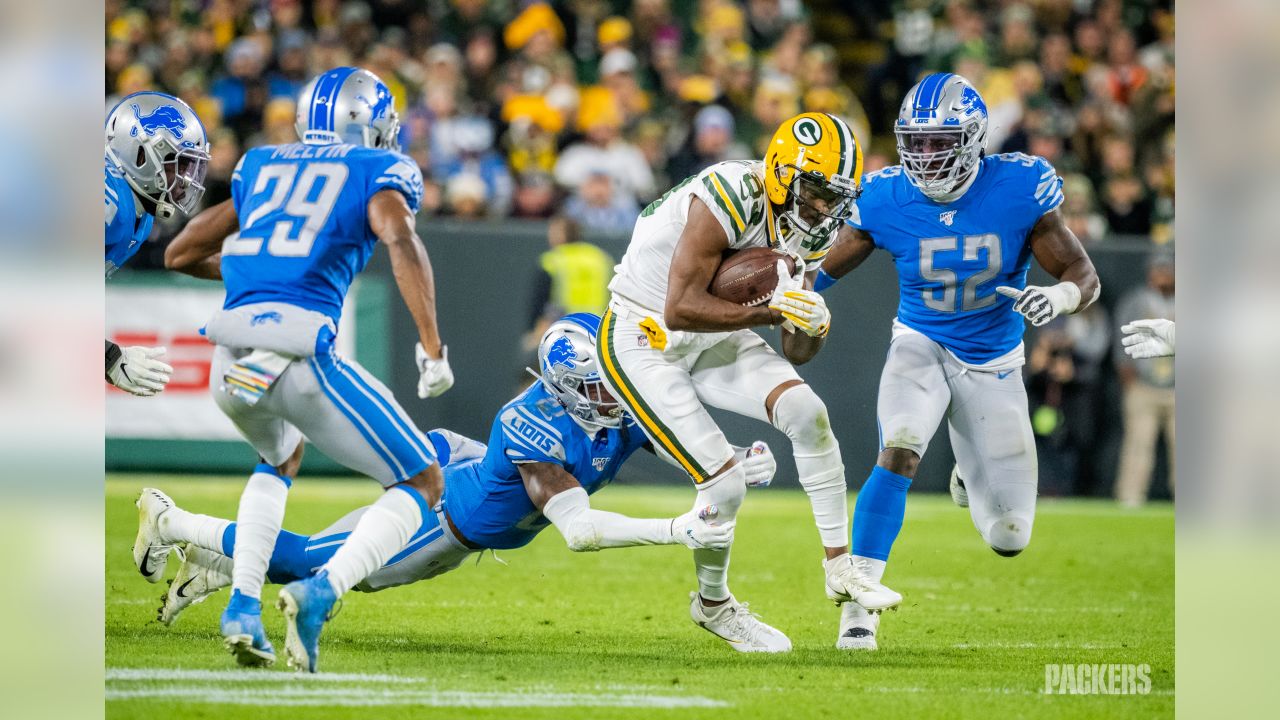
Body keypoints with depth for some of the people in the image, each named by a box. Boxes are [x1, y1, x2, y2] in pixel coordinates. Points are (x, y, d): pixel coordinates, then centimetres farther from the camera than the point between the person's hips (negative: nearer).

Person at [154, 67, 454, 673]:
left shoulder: (261, 166, 25)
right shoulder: (380, 169, 12)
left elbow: (181, 254, 30)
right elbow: (399, 238, -9)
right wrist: (432, 347, -9)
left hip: (229, 359, 5)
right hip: (300, 350, -5)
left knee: (280, 457, 37)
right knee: (421, 483, 10)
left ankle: (243, 605, 20)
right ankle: (321, 593, -13)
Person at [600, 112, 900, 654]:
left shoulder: (805, 228, -2)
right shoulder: (728, 198, -27)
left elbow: (797, 354, 3)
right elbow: (679, 310, -31)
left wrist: (809, 322, -19)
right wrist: (771, 310, -35)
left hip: (712, 341, 7)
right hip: (644, 340, -7)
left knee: (806, 411, -13)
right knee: (723, 479, -12)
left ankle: (841, 569, -3)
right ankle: (712, 603, 15)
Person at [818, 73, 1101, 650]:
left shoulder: (1019, 189, -18)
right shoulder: (887, 200, -15)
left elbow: (1084, 276, -12)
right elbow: (822, 270, 0)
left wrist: (1058, 296, -34)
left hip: (992, 364, 1)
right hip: (921, 347, -1)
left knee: (1008, 537, 4)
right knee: (898, 452, -33)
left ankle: (972, 477, 42)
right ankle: (859, 603, -26)